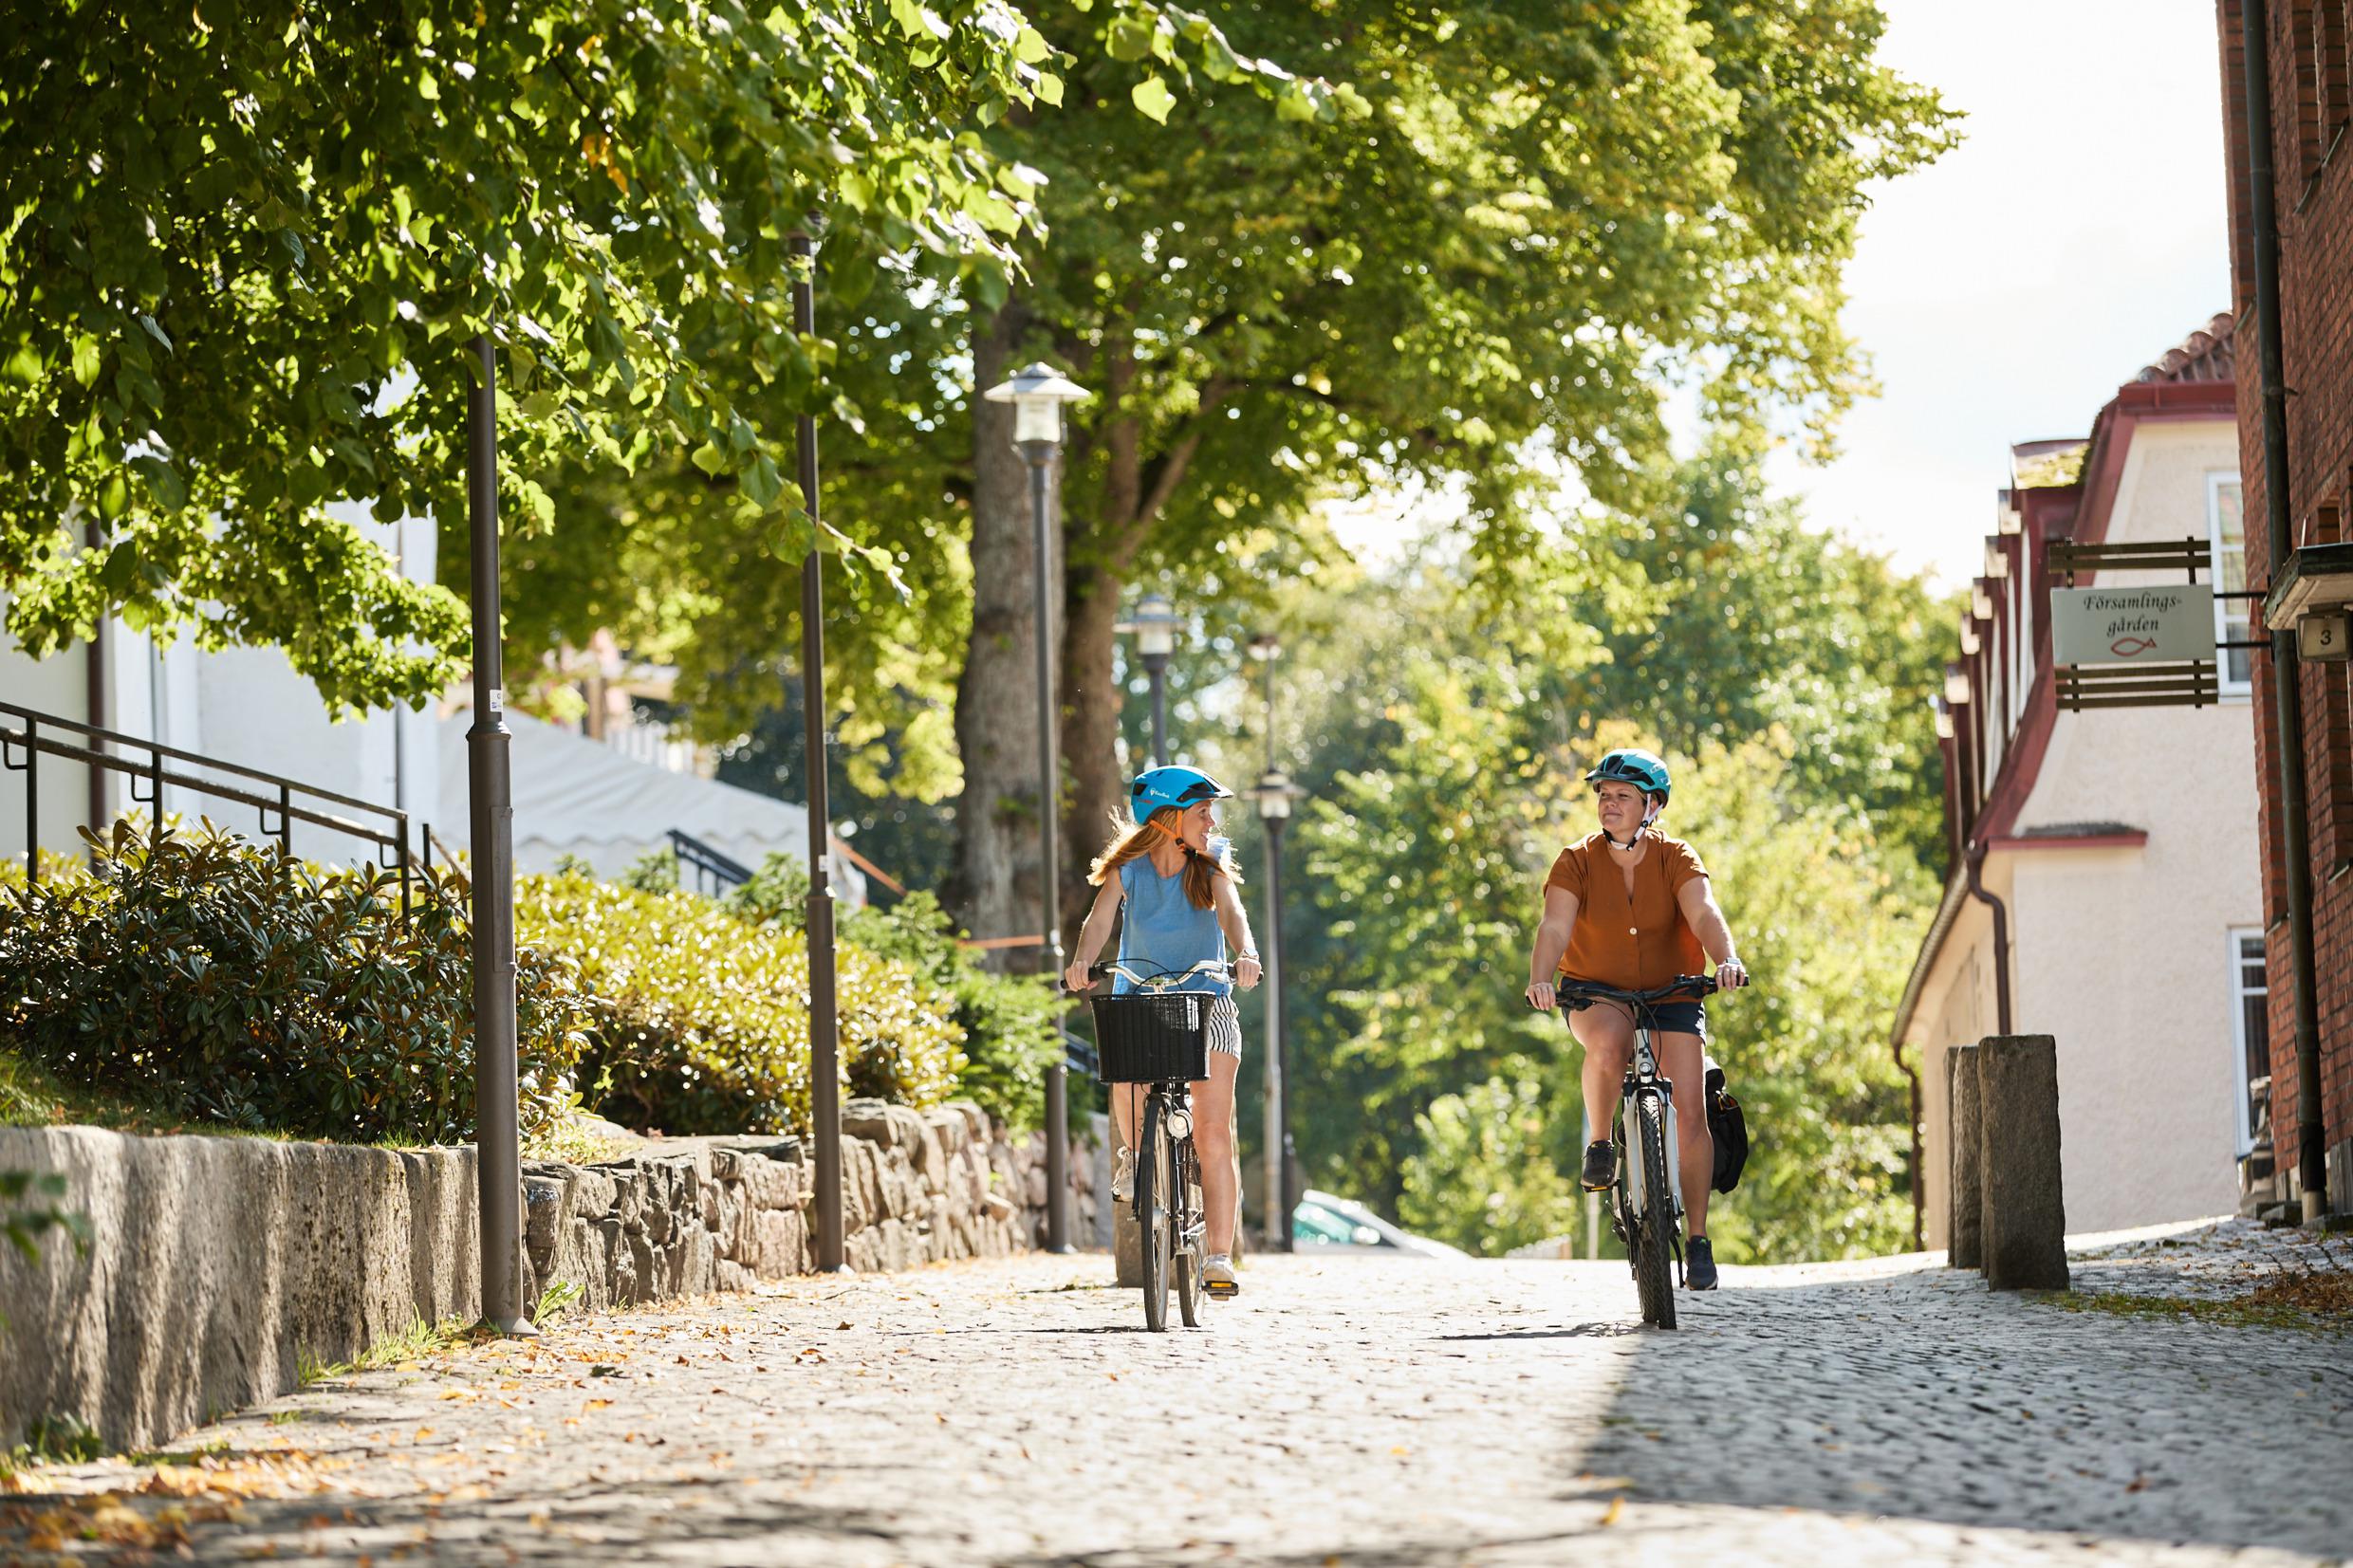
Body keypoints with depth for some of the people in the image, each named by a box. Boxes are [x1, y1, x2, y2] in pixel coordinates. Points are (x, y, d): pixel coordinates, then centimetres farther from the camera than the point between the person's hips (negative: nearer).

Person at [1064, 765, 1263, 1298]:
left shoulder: (1211, 861, -4)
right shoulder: (1128, 864, -5)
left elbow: (1231, 910, -20)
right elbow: (1101, 918, -19)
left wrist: (1246, 952, -42)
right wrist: (1082, 961, -39)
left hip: (1206, 999, 0)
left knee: (1213, 1133, -9)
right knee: (1127, 1081, -31)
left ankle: (1219, 1256, -5)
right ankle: (1135, 1153, 3)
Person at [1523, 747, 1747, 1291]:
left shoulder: (1676, 858, -10)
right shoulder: (1578, 861, -11)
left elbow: (1704, 914, -27)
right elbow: (1555, 926, -24)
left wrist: (1727, 960, -47)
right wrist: (1540, 980, -44)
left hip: (1671, 995, 1)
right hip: (1596, 996, -1)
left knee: (1689, 1111, -13)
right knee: (1608, 1041, -38)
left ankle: (1698, 1239, -1)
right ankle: (1601, 1145, -13)